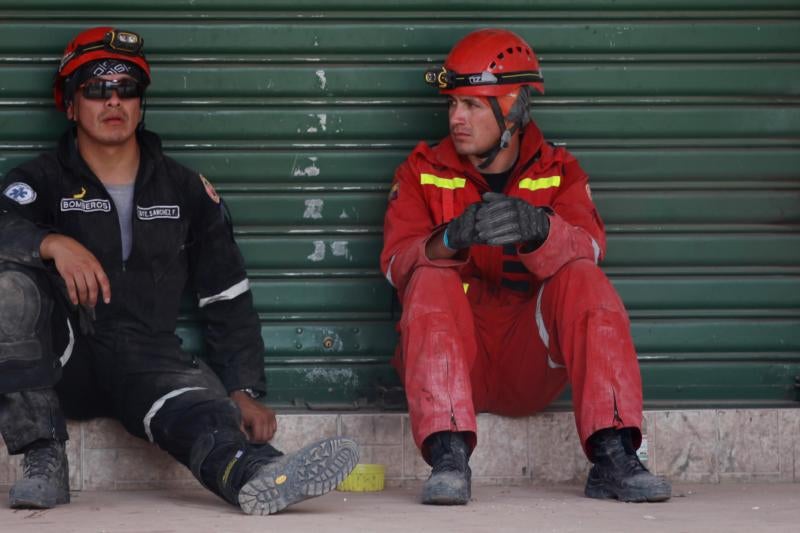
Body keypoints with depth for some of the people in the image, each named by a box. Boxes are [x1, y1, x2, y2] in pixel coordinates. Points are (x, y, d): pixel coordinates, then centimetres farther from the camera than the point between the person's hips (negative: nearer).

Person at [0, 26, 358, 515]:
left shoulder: (186, 191, 15)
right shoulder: (41, 181, 8)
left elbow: (228, 300, 13)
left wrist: (244, 392, 0)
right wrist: (54, 243, -37)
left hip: (148, 360, 1)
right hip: (63, 360, 0)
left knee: (201, 406, -34)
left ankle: (255, 476, -70)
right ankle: (44, 463, -31)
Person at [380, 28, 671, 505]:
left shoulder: (559, 173, 8)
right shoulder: (424, 173, 7)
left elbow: (588, 249, -14)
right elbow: (397, 263, -10)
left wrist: (538, 229, -38)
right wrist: (453, 238, -33)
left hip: (532, 368, 0)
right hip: (456, 355, 0)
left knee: (583, 279, -23)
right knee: (432, 281, -27)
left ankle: (613, 455, -30)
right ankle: (448, 456, -38)